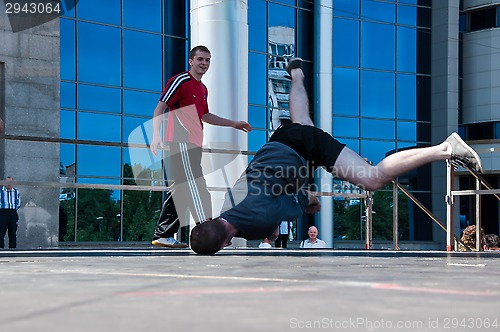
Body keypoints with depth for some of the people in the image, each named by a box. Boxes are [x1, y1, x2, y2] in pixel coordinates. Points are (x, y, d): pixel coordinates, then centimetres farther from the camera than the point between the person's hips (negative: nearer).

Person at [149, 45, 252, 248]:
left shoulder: (203, 89, 19)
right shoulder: (180, 81, -7)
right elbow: (160, 108, -11)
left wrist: (233, 124, 33)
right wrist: (156, 136, -22)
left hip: (193, 146, 9)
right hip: (180, 143, -9)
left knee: (179, 190, 9)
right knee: (195, 189, -12)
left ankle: (163, 235, 12)